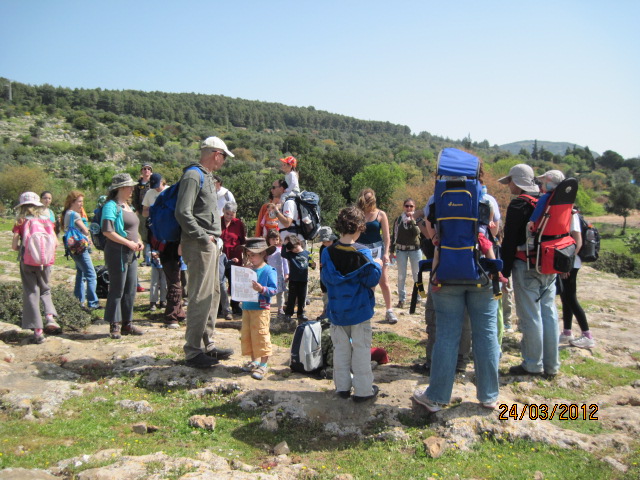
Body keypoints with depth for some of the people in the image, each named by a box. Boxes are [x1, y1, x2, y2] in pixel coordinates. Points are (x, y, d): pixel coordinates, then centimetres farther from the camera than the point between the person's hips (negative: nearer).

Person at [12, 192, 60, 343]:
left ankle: (38, 330, 2)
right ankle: (50, 317, -1)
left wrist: (22, 249, 13)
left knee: (31, 293, 4)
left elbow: (14, 245, -7)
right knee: (45, 289, 21)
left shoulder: (20, 223, -3)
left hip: (27, 261, -2)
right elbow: (55, 242, 0)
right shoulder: (46, 220, 3)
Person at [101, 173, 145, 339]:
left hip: (131, 253, 9)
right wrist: (129, 243, -18)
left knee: (131, 290, 11)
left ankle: (127, 323, 21)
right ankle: (115, 325, 10)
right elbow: (107, 231, -20)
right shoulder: (112, 206, -11)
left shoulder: (128, 206, 16)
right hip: (117, 252, -8)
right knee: (117, 290, -1)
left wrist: (139, 241, 8)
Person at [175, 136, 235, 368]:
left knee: (213, 294, 14)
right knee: (201, 297, -7)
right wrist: (203, 237, -18)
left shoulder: (206, 176, 19)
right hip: (199, 245, -10)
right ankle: (193, 351, 1)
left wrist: (214, 237, 13)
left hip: (210, 244, 10)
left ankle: (207, 345, 24)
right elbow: (183, 213, -21)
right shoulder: (193, 175, -12)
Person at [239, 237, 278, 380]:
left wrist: (262, 289, -29)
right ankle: (254, 361, 26)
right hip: (247, 308, 7)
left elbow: (274, 290, -14)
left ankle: (263, 364, 7)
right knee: (246, 335, 12)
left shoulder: (269, 270, -9)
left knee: (260, 335, -4)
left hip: (261, 309, -7)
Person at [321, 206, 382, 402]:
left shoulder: (328, 252, -5)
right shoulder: (362, 253, -15)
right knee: (361, 348, 6)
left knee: (340, 347, 14)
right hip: (359, 310, -3)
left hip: (336, 310, 4)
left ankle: (342, 386, 23)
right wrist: (377, 265, 5)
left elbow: (325, 279, 1)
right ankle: (363, 390, 12)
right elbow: (371, 280, -12)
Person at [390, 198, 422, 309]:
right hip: (401, 250, 1)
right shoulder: (398, 219, 4)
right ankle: (401, 299, 8)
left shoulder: (417, 219, 2)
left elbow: (416, 233, -15)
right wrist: (392, 251, 4)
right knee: (401, 275, 2)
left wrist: (412, 220, -20)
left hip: (415, 249, -1)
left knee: (417, 275, 4)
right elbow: (394, 235, 7)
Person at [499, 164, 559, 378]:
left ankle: (533, 365, 6)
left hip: (527, 266, -8)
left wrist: (504, 271, -9)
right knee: (548, 313, 11)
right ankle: (551, 365, 18)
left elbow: (510, 242, -13)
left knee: (530, 316, -1)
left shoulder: (519, 204, -10)